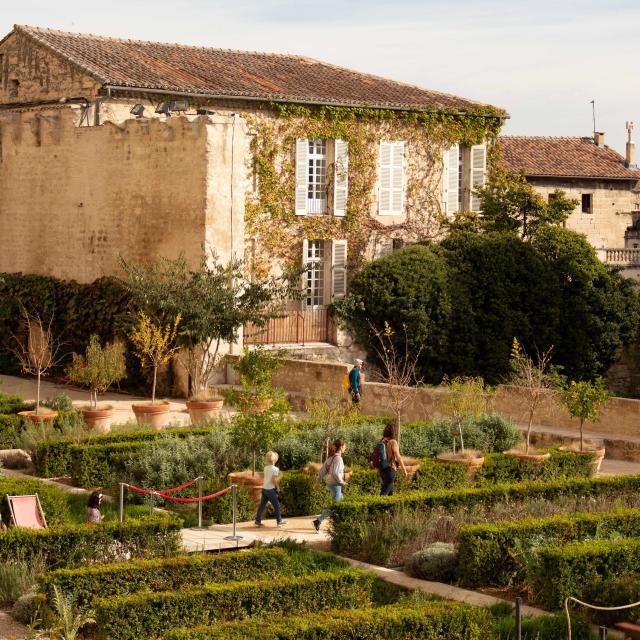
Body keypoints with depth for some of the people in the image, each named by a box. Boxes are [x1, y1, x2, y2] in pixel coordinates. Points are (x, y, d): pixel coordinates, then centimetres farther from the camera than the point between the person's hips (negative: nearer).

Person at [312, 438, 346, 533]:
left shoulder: (330, 457, 9)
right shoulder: (338, 458, -17)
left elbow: (322, 471, 10)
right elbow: (335, 473, -25)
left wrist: (317, 482, 15)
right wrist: (341, 482, -12)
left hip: (329, 483, 9)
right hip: (335, 485, -9)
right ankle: (318, 522, -10)